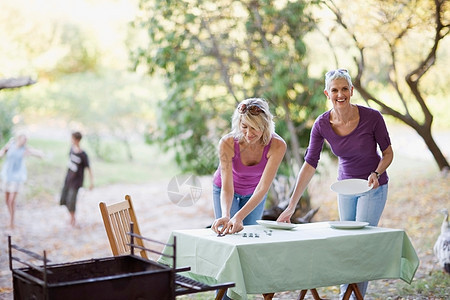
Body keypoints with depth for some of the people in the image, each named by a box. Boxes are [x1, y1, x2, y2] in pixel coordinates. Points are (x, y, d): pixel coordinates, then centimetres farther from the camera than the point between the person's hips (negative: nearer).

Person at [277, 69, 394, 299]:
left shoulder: (371, 117, -23)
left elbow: (388, 153, -8)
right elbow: (310, 165, -13)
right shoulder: (322, 124, -15)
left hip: (373, 187, -3)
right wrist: (291, 206, -16)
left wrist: (376, 174, -29)